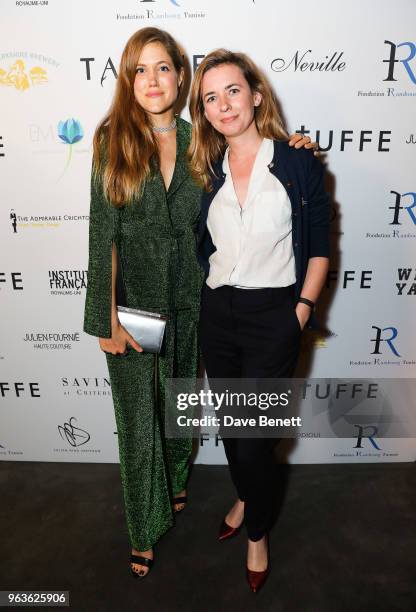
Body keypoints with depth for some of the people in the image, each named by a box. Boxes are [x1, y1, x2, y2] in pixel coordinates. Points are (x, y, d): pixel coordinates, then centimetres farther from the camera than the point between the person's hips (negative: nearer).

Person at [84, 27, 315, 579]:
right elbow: (103, 233, -8)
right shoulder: (114, 139, -5)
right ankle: (145, 530, 34)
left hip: (186, 301, 3)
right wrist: (107, 318, -11)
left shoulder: (197, 141, 2)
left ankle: (175, 483, 52)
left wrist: (290, 149, -1)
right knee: (138, 420, 8)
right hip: (133, 303, -2)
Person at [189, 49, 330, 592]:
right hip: (217, 314, 5)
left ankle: (258, 532, 31)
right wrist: (212, 297, 7)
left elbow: (319, 246, -2)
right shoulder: (210, 172, 8)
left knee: (253, 437, 2)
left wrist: (302, 310, -7)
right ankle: (246, 497, 47)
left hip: (273, 317, -4)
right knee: (229, 425, 18)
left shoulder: (298, 163, -3)